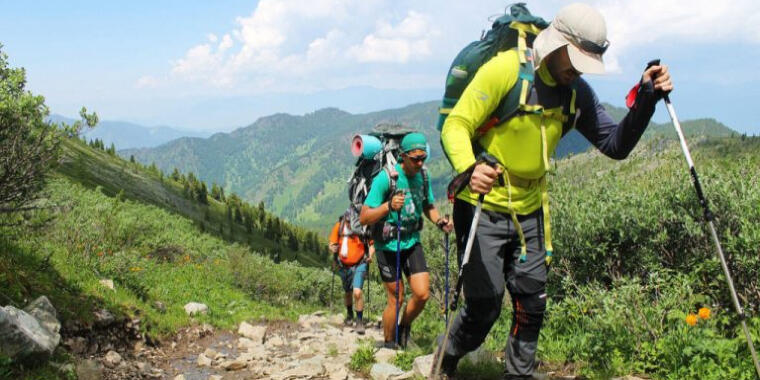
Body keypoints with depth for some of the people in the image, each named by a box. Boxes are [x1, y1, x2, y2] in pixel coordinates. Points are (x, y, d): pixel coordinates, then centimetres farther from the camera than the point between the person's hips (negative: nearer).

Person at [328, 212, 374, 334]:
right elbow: (332, 244, -3)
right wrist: (333, 249, -25)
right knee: (347, 293, 20)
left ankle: (359, 321, -3)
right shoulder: (339, 226, -12)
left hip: (359, 265, -3)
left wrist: (370, 256, -20)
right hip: (344, 266, 3)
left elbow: (372, 244, -3)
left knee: (357, 292, -18)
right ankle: (349, 315, 46)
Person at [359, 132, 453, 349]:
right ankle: (389, 343, 20)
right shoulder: (385, 178, -18)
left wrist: (440, 222, -4)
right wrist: (389, 206, -36)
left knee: (422, 293, -7)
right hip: (388, 245, -5)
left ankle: (404, 327, 21)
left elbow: (428, 207, 17)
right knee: (396, 300, -1)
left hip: (412, 243, 5)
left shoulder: (423, 177, -1)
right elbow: (364, 218, -20)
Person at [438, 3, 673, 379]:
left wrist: (646, 97, -13)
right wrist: (469, 168, -41)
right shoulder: (505, 69, -18)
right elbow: (456, 125, -21)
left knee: (532, 303, 9)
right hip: (483, 207, -6)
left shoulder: (576, 93, 1)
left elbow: (616, 144, 1)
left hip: (529, 211, 6)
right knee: (484, 307, -2)